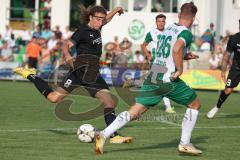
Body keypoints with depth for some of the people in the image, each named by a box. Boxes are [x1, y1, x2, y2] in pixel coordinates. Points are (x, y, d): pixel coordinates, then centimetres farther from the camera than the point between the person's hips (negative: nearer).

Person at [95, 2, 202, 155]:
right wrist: (180, 69, -17)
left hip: (153, 75, 6)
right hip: (169, 79, -6)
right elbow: (176, 49, -28)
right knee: (195, 104, 15)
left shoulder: (169, 28, 16)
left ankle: (103, 135, -12)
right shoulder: (186, 33, -8)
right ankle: (185, 143, 12)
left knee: (135, 112, 4)